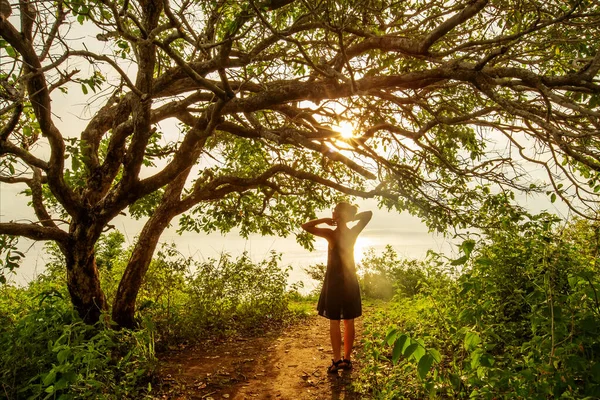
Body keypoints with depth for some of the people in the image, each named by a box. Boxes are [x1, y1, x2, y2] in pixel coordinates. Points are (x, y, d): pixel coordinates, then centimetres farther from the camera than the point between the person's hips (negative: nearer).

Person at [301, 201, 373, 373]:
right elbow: (368, 214, 9)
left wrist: (324, 220, -8)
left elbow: (305, 226, -13)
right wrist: (351, 217, 0)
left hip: (334, 280, -5)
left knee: (334, 322, 4)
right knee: (349, 322, 10)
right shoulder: (353, 232, -2)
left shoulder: (331, 234, -15)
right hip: (350, 280, 5)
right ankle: (346, 359, 18)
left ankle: (337, 360, 7)